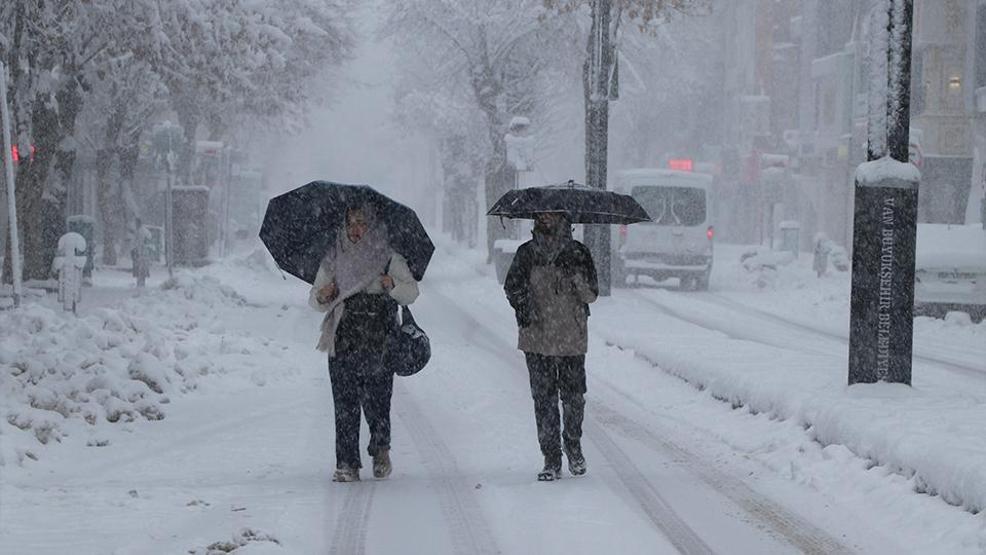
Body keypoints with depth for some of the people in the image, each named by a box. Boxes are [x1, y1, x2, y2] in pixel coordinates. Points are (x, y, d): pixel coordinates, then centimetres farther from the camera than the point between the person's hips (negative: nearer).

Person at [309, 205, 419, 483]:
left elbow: (412, 292, 1)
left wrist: (393, 285, -19)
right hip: (343, 342, 2)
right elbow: (315, 300, 17)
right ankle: (347, 464, 0)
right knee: (345, 403, -3)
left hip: (378, 342, -2)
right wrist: (321, 296, -7)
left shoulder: (389, 259, 6)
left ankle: (381, 449, 20)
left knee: (376, 399, -6)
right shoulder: (334, 260, 13)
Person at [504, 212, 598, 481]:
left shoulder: (577, 253, 4)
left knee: (574, 396, 2)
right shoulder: (527, 253, 5)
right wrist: (522, 304, -16)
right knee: (544, 398, -3)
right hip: (537, 336, 0)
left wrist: (576, 274, -18)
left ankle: (574, 448, 27)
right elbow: (512, 285, 3)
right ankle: (551, 461, 3)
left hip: (572, 338, 0)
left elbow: (591, 295, 0)